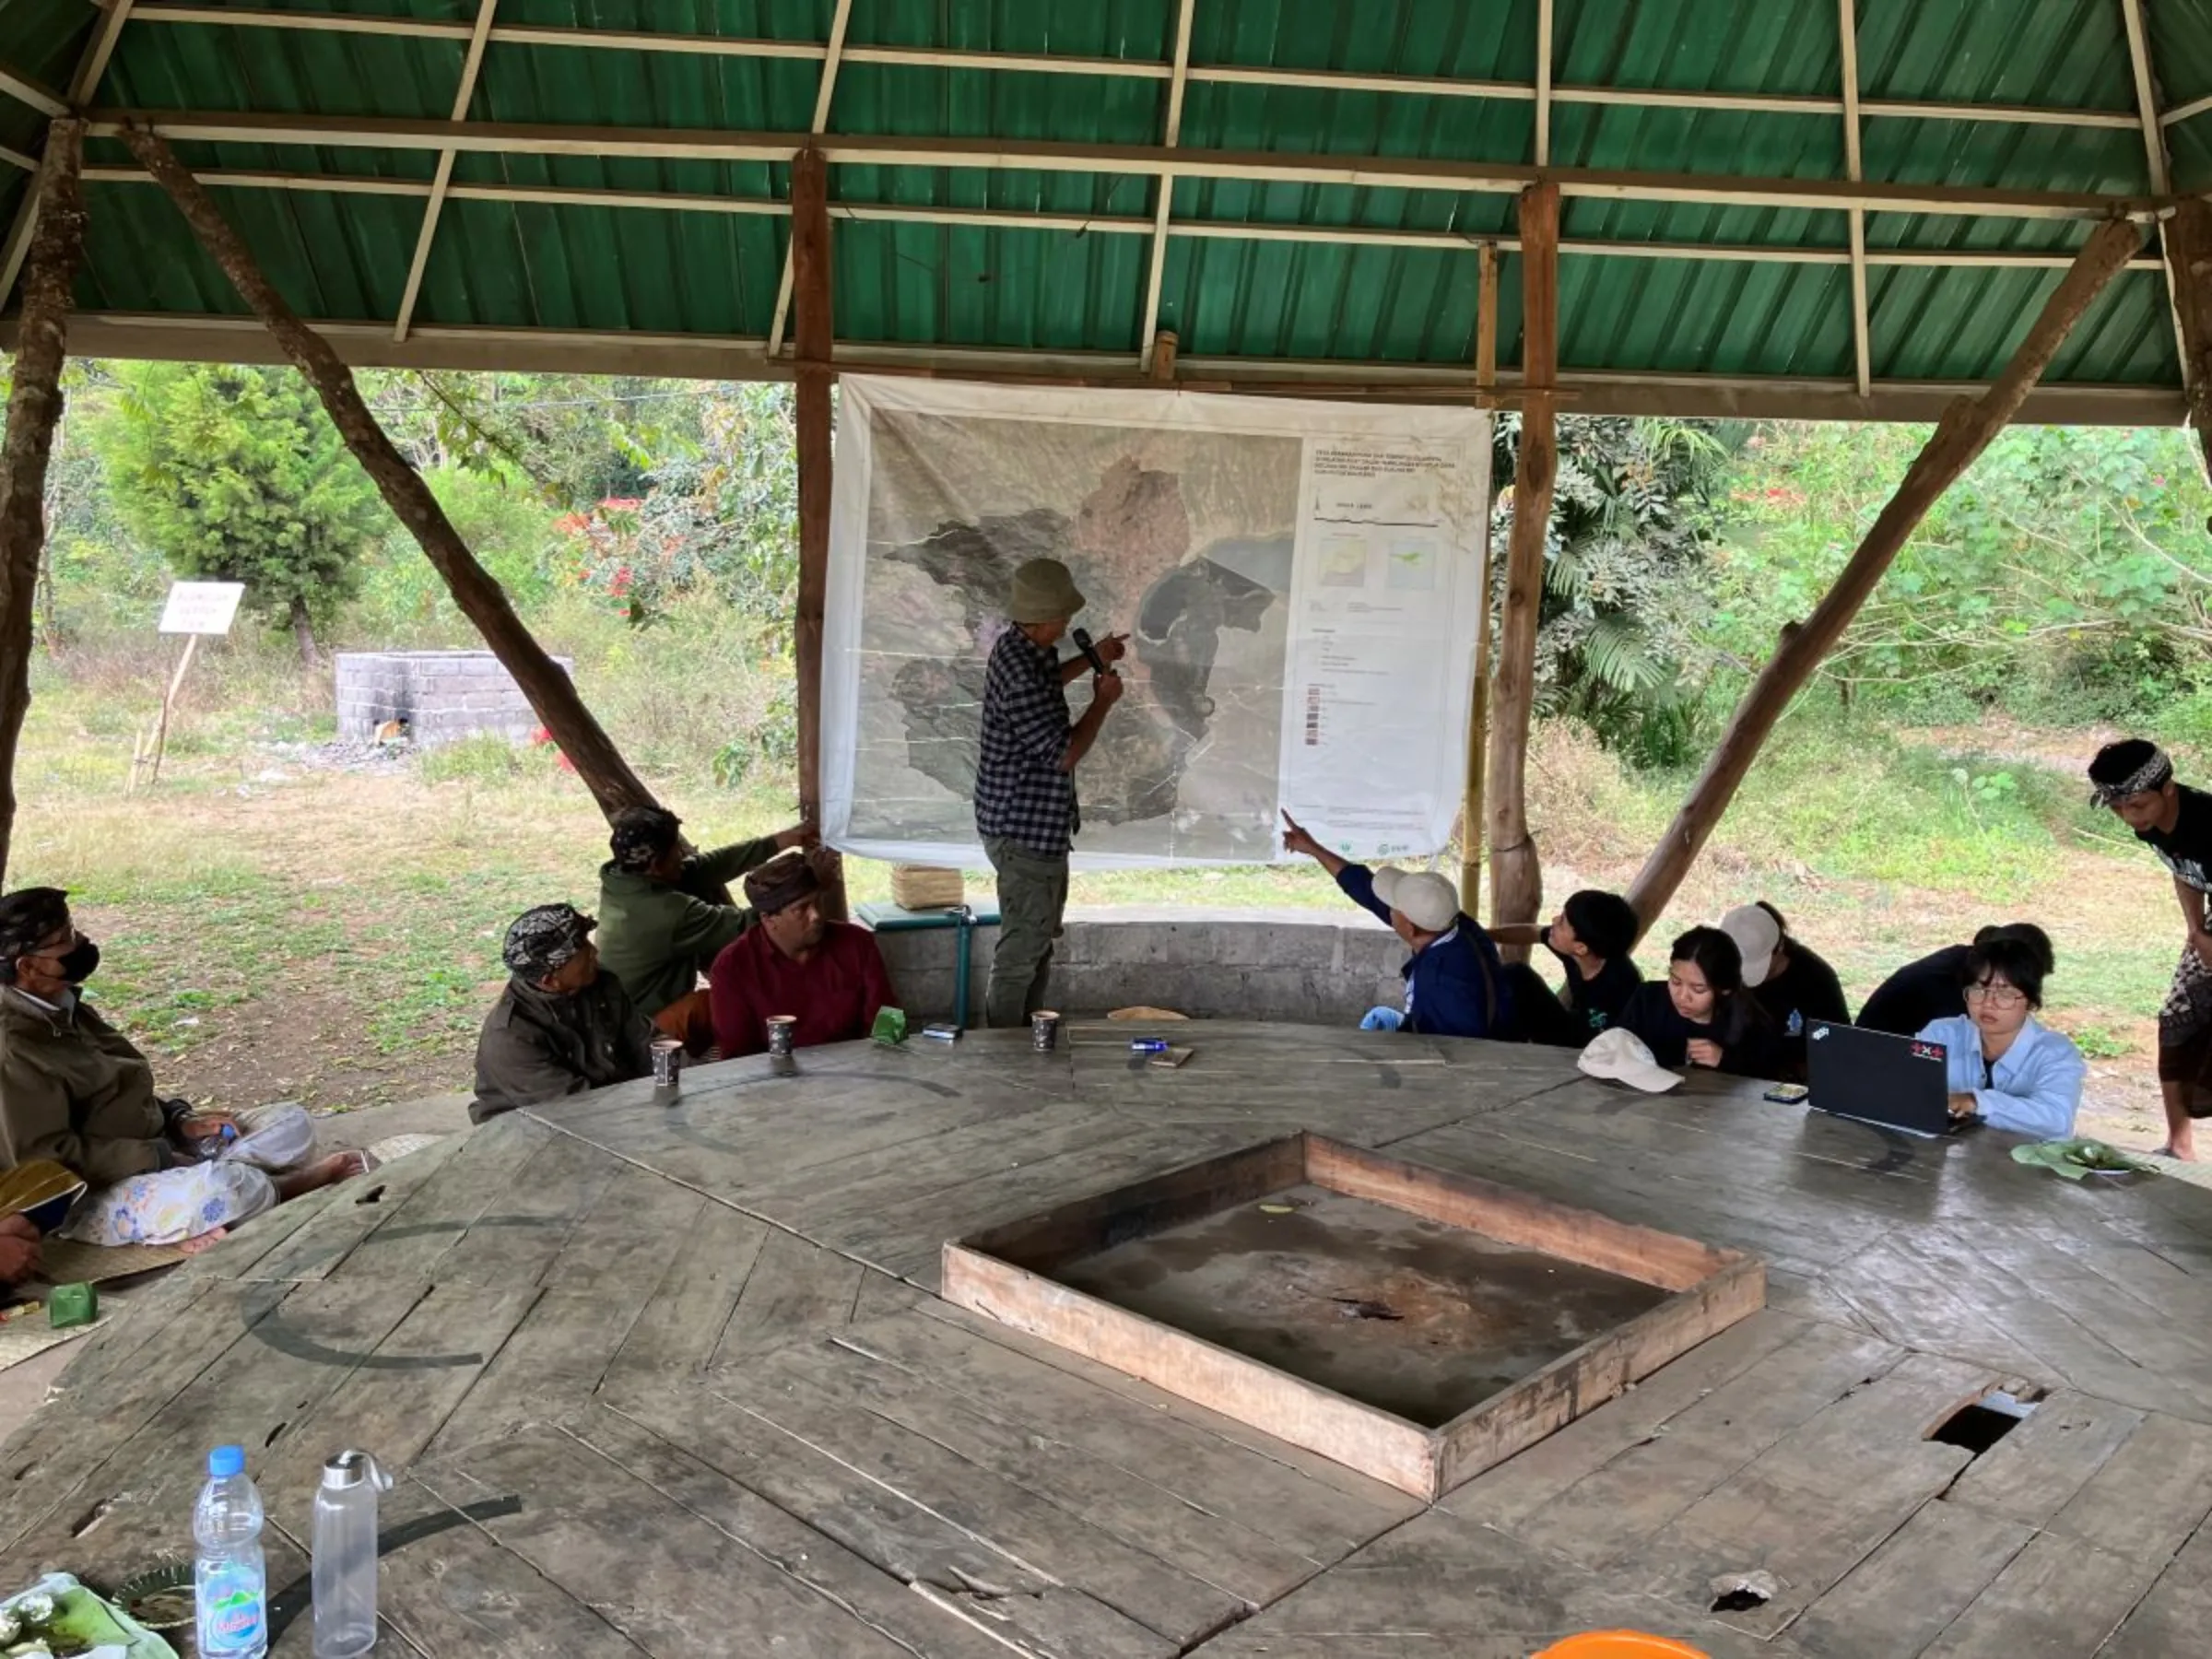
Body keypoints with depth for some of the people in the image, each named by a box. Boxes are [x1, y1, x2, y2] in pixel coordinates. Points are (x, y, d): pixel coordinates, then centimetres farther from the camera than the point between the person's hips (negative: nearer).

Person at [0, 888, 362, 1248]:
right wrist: (161, 1159, -21)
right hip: (91, 1196, -10)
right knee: (230, 1188, -34)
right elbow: (44, 1157, -23)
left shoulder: (63, 1008, 9)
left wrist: (180, 1120, 1)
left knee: (292, 1123, 6)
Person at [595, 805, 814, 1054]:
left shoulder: (625, 877, -6)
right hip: (652, 1022, -8)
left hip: (627, 1005, 8)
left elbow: (715, 863, -3)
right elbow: (744, 925, -20)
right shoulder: (668, 911, -30)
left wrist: (786, 839, -3)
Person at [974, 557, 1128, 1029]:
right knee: (1022, 948, 2)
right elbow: (1066, 754, -24)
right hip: (1025, 832, -11)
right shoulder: (1022, 676, -28)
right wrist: (1103, 701, -12)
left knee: (1040, 937, 22)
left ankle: (1027, 1032, 35)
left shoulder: (1020, 648, 3)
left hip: (1031, 825, 11)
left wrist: (1090, 659, 20)